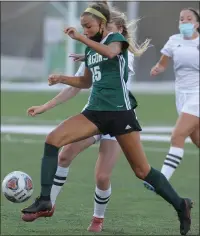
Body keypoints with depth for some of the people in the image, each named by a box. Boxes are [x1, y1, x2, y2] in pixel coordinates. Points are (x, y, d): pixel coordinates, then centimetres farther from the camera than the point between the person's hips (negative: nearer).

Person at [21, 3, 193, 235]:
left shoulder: (116, 38, -4)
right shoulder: (90, 49, 14)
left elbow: (110, 52, -30)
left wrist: (80, 38, -32)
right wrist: (62, 78, 10)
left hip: (120, 112, -6)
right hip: (95, 111, 6)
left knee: (142, 171, -3)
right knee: (52, 139, -15)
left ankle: (181, 205, 15)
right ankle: (44, 200, -13)